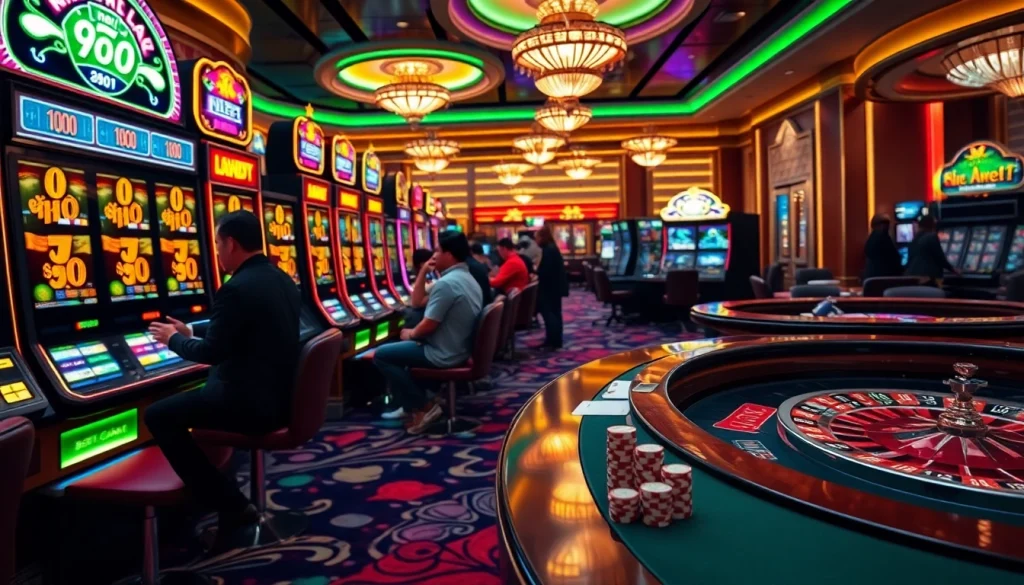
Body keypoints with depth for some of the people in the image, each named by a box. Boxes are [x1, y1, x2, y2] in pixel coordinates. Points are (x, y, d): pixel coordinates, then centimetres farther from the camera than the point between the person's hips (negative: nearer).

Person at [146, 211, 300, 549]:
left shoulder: (237, 288, -20)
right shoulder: (282, 280, 9)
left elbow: (212, 353, -15)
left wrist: (174, 339, 4)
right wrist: (192, 331, 25)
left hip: (253, 403, -10)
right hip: (281, 396, 10)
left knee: (159, 416, 2)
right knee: (193, 398, 29)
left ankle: (231, 506, 1)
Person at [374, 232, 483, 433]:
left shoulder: (445, 283, -24)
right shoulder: (468, 279, 10)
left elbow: (428, 326, -21)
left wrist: (410, 334, -1)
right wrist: (423, 272, 4)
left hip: (443, 355, -10)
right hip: (460, 349, 10)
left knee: (381, 355, 1)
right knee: (404, 346, 28)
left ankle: (423, 408, 1)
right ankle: (412, 403, 22)